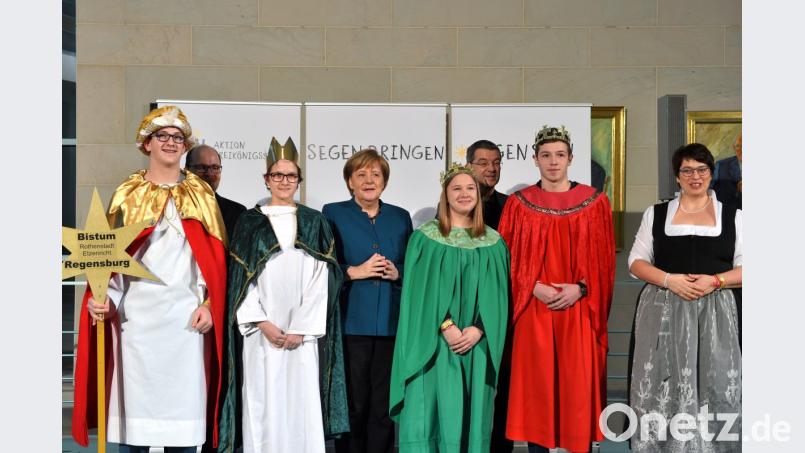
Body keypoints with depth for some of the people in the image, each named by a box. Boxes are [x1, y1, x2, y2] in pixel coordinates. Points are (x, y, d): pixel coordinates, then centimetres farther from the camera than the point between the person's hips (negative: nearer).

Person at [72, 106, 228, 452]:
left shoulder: (201, 195, 10)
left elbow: (214, 256, 6)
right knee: (134, 400, 1)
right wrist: (103, 297, -10)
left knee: (182, 401, 1)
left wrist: (208, 303, -5)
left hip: (186, 316, 0)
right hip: (136, 315, 0)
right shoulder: (128, 194, 10)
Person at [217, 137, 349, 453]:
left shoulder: (315, 223, 8)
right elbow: (240, 277, 2)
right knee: (262, 402, -1)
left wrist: (301, 329, -9)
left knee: (302, 401, -1)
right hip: (261, 331, 0)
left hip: (302, 332, 0)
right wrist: (262, 323, -9)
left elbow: (321, 279, 1)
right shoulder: (249, 222, 8)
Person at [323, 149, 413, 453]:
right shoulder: (333, 214, 5)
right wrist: (355, 272, -12)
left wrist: (397, 272, -5)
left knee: (384, 406, 3)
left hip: (391, 324, 2)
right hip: (350, 324, -2)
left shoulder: (401, 217, 14)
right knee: (352, 406, 0)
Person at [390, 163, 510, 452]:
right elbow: (419, 290, -4)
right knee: (432, 414, -5)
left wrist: (478, 329, -10)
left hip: (478, 344, 2)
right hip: (434, 344, -2)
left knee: (472, 415, 4)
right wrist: (445, 326, -15)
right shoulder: (424, 238, 2)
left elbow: (497, 294, 4)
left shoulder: (493, 242, 8)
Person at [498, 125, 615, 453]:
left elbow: (604, 259, 3)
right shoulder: (518, 204, 5)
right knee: (536, 385, 2)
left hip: (580, 310, 0)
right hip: (534, 309, 0)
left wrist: (580, 288, -12)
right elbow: (509, 259, 4)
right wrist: (534, 287, -11)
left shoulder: (595, 202, 4)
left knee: (579, 385, 0)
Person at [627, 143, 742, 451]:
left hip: (714, 312, 0)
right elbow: (636, 262, 7)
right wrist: (669, 280, -11)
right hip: (663, 311, 0)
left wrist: (715, 281, -13)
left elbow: (743, 267, 6)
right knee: (664, 388, -2)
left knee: (713, 386, -4)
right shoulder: (656, 214, 11)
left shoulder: (732, 216, 10)